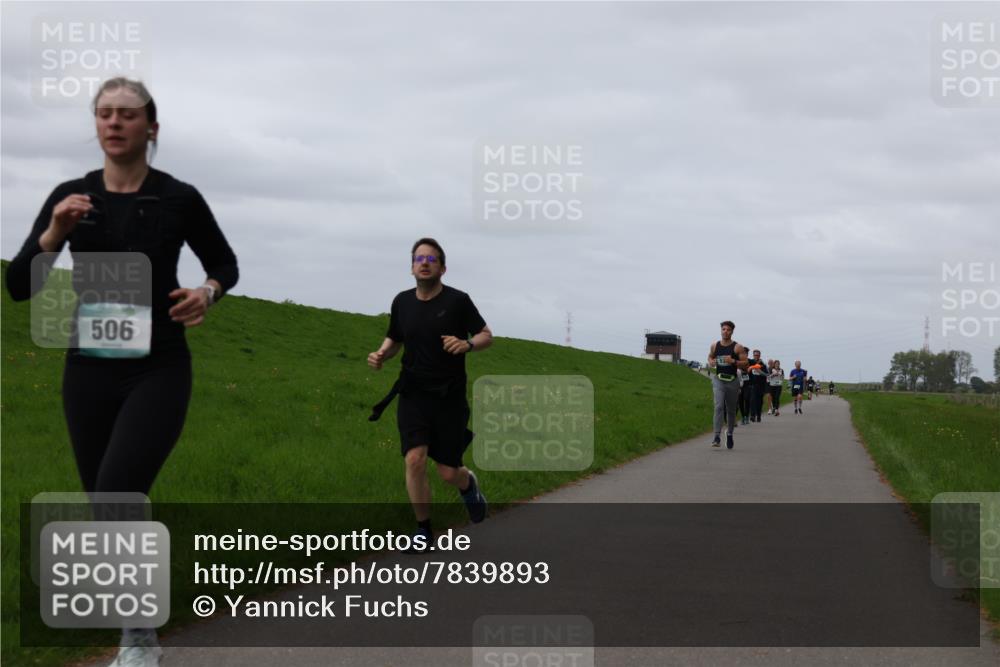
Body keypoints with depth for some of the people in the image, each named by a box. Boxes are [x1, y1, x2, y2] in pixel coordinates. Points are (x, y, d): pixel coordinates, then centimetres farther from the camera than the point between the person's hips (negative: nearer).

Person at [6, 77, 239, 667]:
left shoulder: (179, 198, -3)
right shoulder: (70, 197, 3)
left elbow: (226, 265, 11)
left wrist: (207, 293, -11)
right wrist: (53, 234, -18)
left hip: (158, 370, -4)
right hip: (89, 370, 4)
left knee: (115, 500, -21)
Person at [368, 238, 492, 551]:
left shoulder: (458, 300, -8)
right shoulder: (402, 302, 3)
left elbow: (487, 335, 0)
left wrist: (468, 344, -22)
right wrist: (381, 355, -4)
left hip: (449, 398, -2)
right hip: (413, 395, 2)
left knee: (448, 473, 1)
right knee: (414, 460, -16)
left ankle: (468, 483, 40)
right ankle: (423, 530, 0)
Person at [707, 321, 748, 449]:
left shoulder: (738, 347, -3)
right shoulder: (714, 346, 6)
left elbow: (745, 364, -4)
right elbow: (710, 358, 21)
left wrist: (733, 361, -20)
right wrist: (711, 363, -2)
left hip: (732, 381, 0)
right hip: (718, 379, 0)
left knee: (731, 410, 12)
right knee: (718, 407, -17)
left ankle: (729, 434, 34)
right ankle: (717, 436, -23)